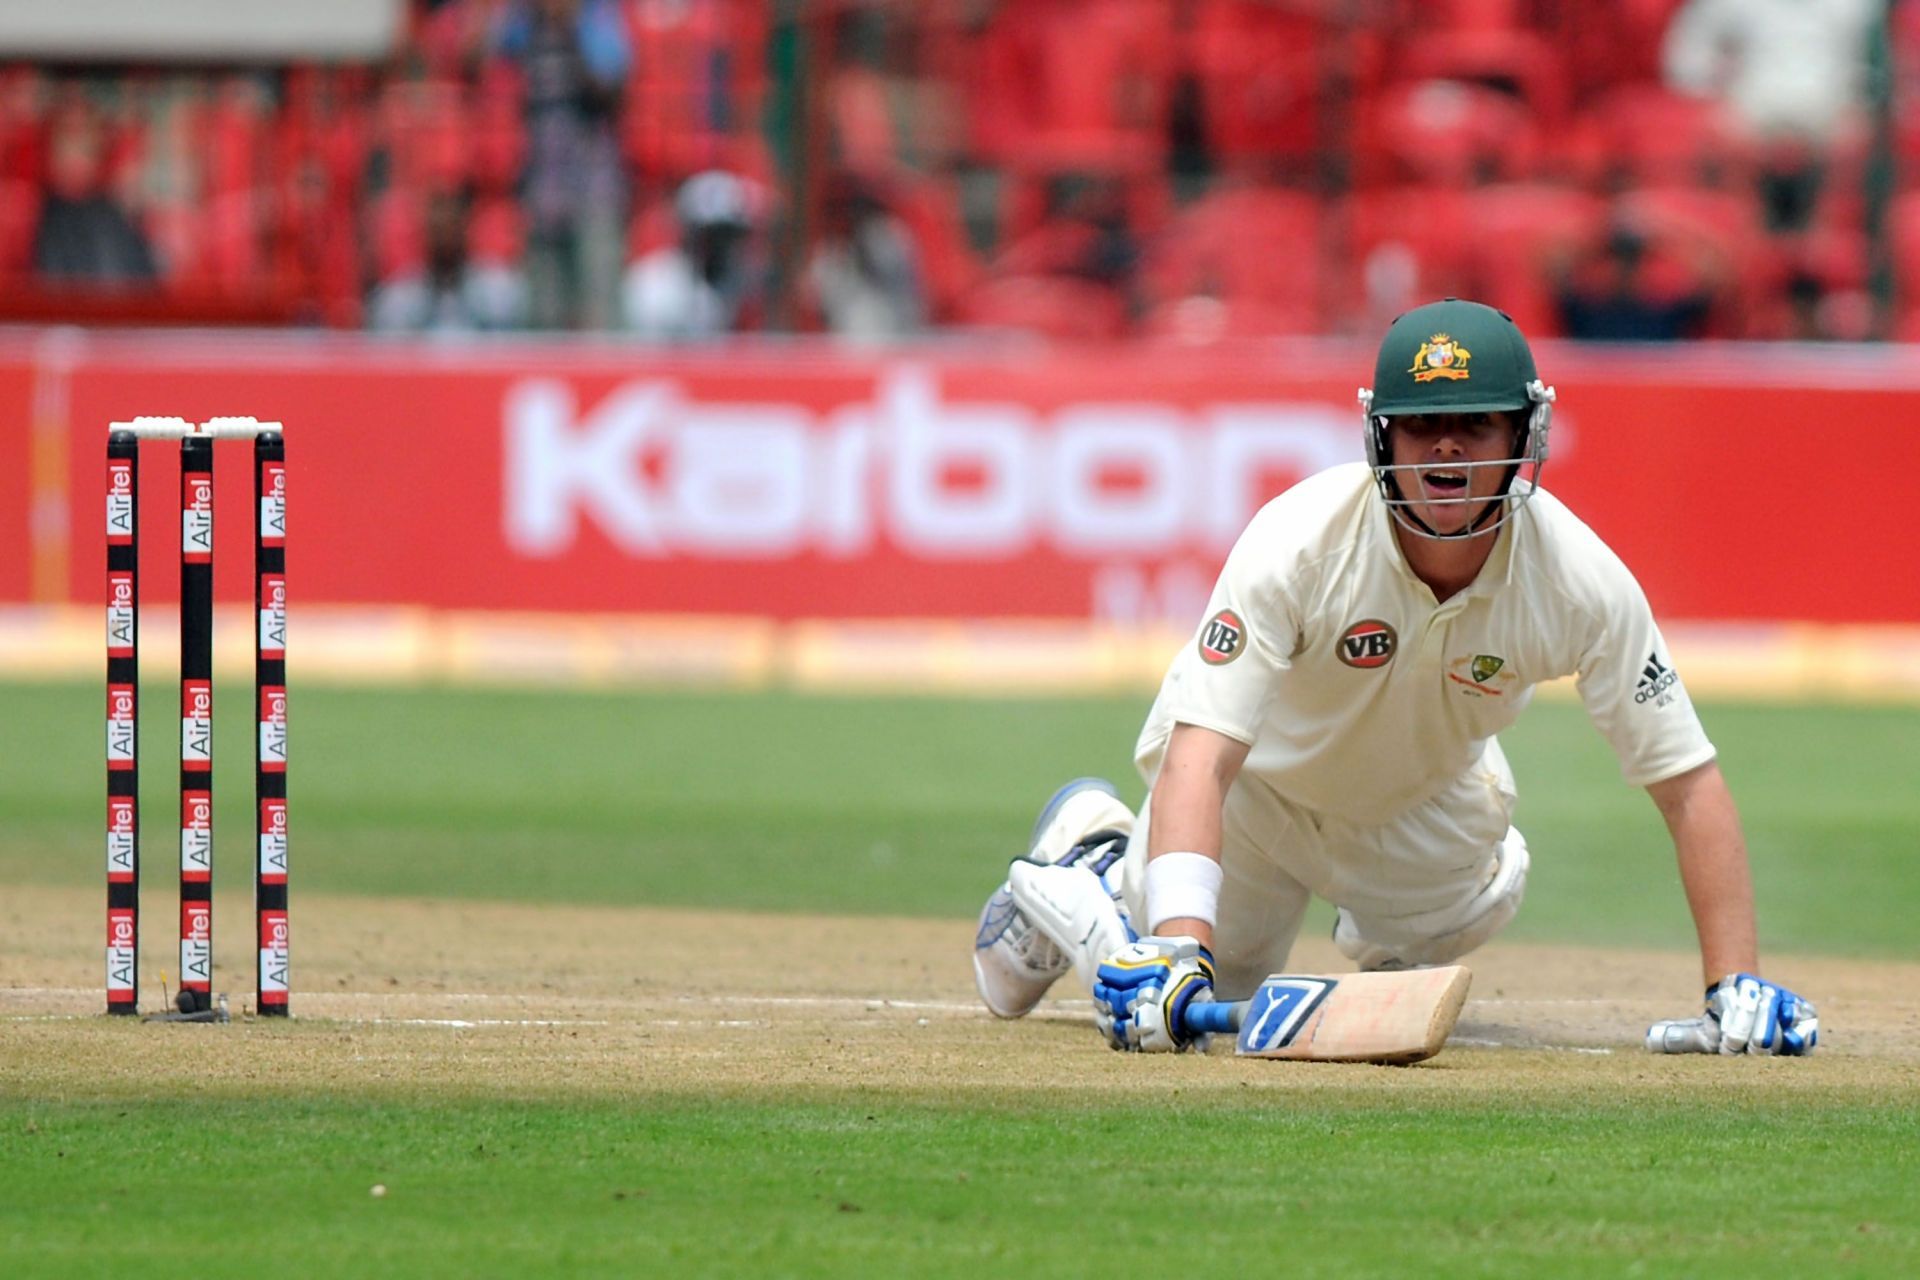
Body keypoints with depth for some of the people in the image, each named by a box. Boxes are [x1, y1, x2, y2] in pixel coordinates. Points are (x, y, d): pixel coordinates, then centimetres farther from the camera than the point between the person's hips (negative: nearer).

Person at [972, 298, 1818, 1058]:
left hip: (1422, 797, 3)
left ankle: (1380, 925, 33)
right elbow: (1201, 754, -48)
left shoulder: (1580, 578, -33)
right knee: (1179, 1000, 2)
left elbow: (1687, 780, -29)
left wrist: (1736, 985, -38)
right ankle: (1086, 852, 30)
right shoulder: (1298, 543, -40)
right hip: (1258, 780, -3)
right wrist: (1178, 949, -63)